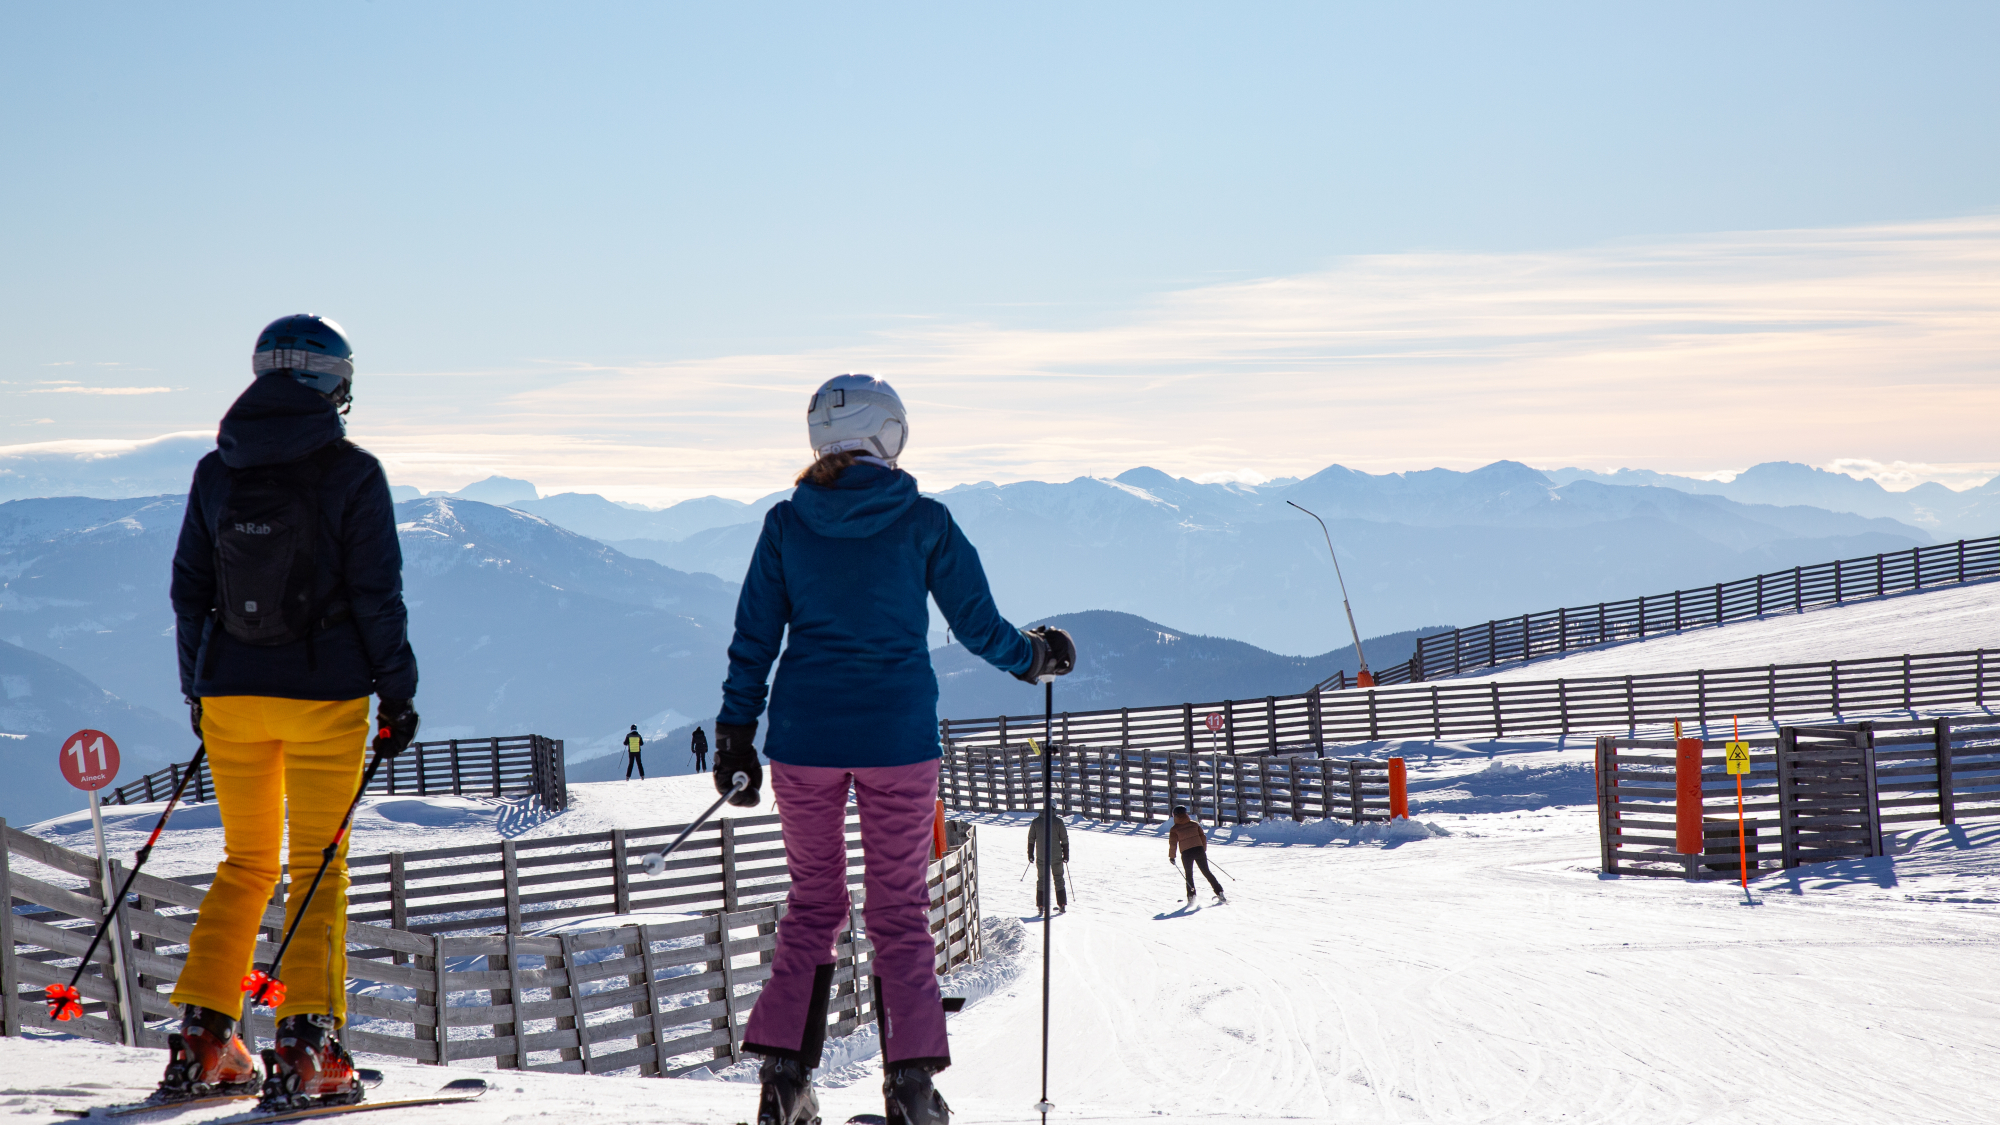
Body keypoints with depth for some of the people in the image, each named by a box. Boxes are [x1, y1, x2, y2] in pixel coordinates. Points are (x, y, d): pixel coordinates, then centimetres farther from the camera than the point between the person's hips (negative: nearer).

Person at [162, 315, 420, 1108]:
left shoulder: (217, 471, 4)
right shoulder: (352, 473, -8)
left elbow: (189, 588, 9)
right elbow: (377, 594, -9)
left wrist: (198, 689, 18)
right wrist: (396, 691, -1)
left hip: (232, 692, 4)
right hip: (324, 692, -4)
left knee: (245, 863, 16)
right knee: (319, 867, 4)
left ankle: (202, 1041, 10)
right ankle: (306, 1047, -6)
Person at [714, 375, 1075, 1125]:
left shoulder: (786, 525, 1)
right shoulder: (924, 522, -4)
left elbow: (753, 641, 2)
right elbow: (978, 625, 1)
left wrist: (735, 738, 9)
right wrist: (1036, 658, 21)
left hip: (804, 737, 2)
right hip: (898, 738, -2)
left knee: (812, 902, 14)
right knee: (899, 910, 8)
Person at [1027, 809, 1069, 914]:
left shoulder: (1036, 821, -1)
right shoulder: (1058, 821, -6)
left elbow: (1031, 839, 3)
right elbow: (1064, 840, -4)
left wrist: (1030, 855, 12)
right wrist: (1066, 856, 4)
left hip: (1041, 856, 1)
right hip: (1056, 856, -1)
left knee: (1041, 879, 10)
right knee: (1058, 879, 9)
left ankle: (1040, 905, 6)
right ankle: (1062, 905, 6)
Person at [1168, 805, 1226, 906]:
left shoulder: (1174, 829, 0)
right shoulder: (1194, 824, 9)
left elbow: (1173, 843, -5)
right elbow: (1203, 837, 11)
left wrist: (1171, 856, 5)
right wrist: (1204, 850, 21)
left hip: (1186, 853, -3)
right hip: (1199, 850, 3)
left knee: (1189, 875, 13)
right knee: (1207, 872, 10)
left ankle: (1191, 897, 1)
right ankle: (1220, 893, 6)